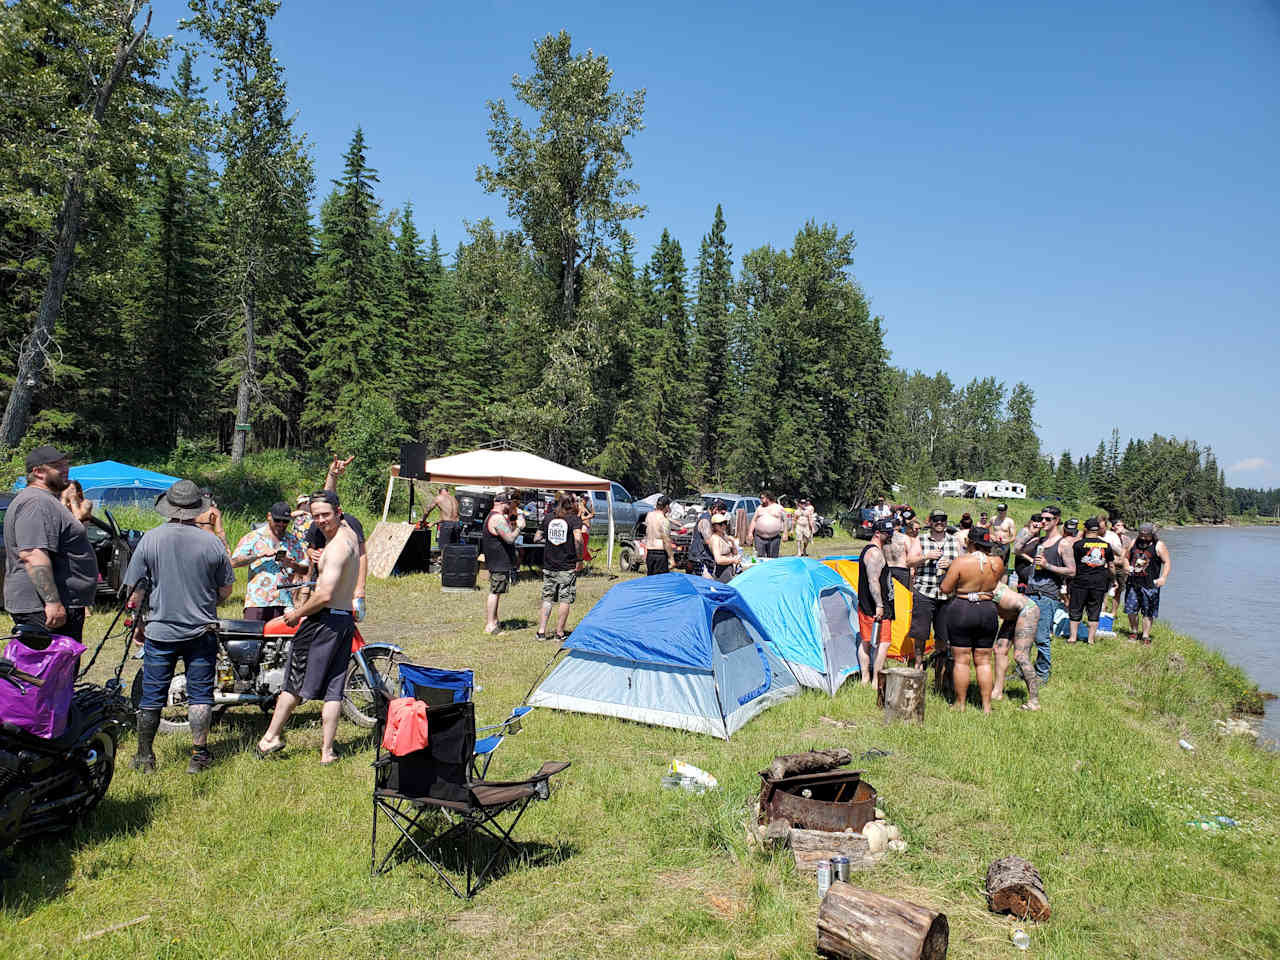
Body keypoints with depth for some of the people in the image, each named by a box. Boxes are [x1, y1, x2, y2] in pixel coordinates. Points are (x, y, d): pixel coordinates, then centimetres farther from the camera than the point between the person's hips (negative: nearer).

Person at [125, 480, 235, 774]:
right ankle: (199, 755, 10)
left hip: (160, 631, 1)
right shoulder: (212, 541, -6)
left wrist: (139, 624, 12)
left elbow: (135, 589, -2)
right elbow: (226, 589, 2)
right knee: (200, 694, 7)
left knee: (152, 695, 10)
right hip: (201, 630, 0)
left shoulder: (150, 539, -5)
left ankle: (145, 757, 19)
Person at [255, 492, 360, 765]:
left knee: (294, 682, 5)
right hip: (346, 620, 9)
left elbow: (325, 595, -23)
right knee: (333, 689, 8)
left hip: (324, 620, -8)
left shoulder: (336, 547, -18)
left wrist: (297, 614, -11)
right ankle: (327, 751, 10)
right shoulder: (348, 533, 9)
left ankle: (271, 737, 16)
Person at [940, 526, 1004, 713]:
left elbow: (945, 588, -10)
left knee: (961, 660, 5)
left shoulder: (961, 561, -13)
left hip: (961, 612, -3)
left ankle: (960, 703, 11)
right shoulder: (997, 563, -2)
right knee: (983, 661, 11)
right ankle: (986, 705, 14)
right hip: (988, 612, 4)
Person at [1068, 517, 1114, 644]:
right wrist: (1110, 581, 24)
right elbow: (1111, 566, 11)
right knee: (1094, 611, 10)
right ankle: (1091, 638, 11)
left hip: (1081, 581, -3)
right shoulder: (1106, 545, 3)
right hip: (1100, 582, 3)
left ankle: (1072, 636, 8)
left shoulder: (1078, 544, -9)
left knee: (1075, 610, 8)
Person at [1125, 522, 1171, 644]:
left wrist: (1163, 577, -19)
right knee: (1131, 609, 8)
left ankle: (1145, 636, 11)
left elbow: (1167, 562, -5)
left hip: (1150, 584, -4)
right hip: (1133, 582, 4)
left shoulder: (1158, 545, -3)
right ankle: (1132, 631, 25)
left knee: (1148, 612, 2)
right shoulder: (1134, 543, 10)